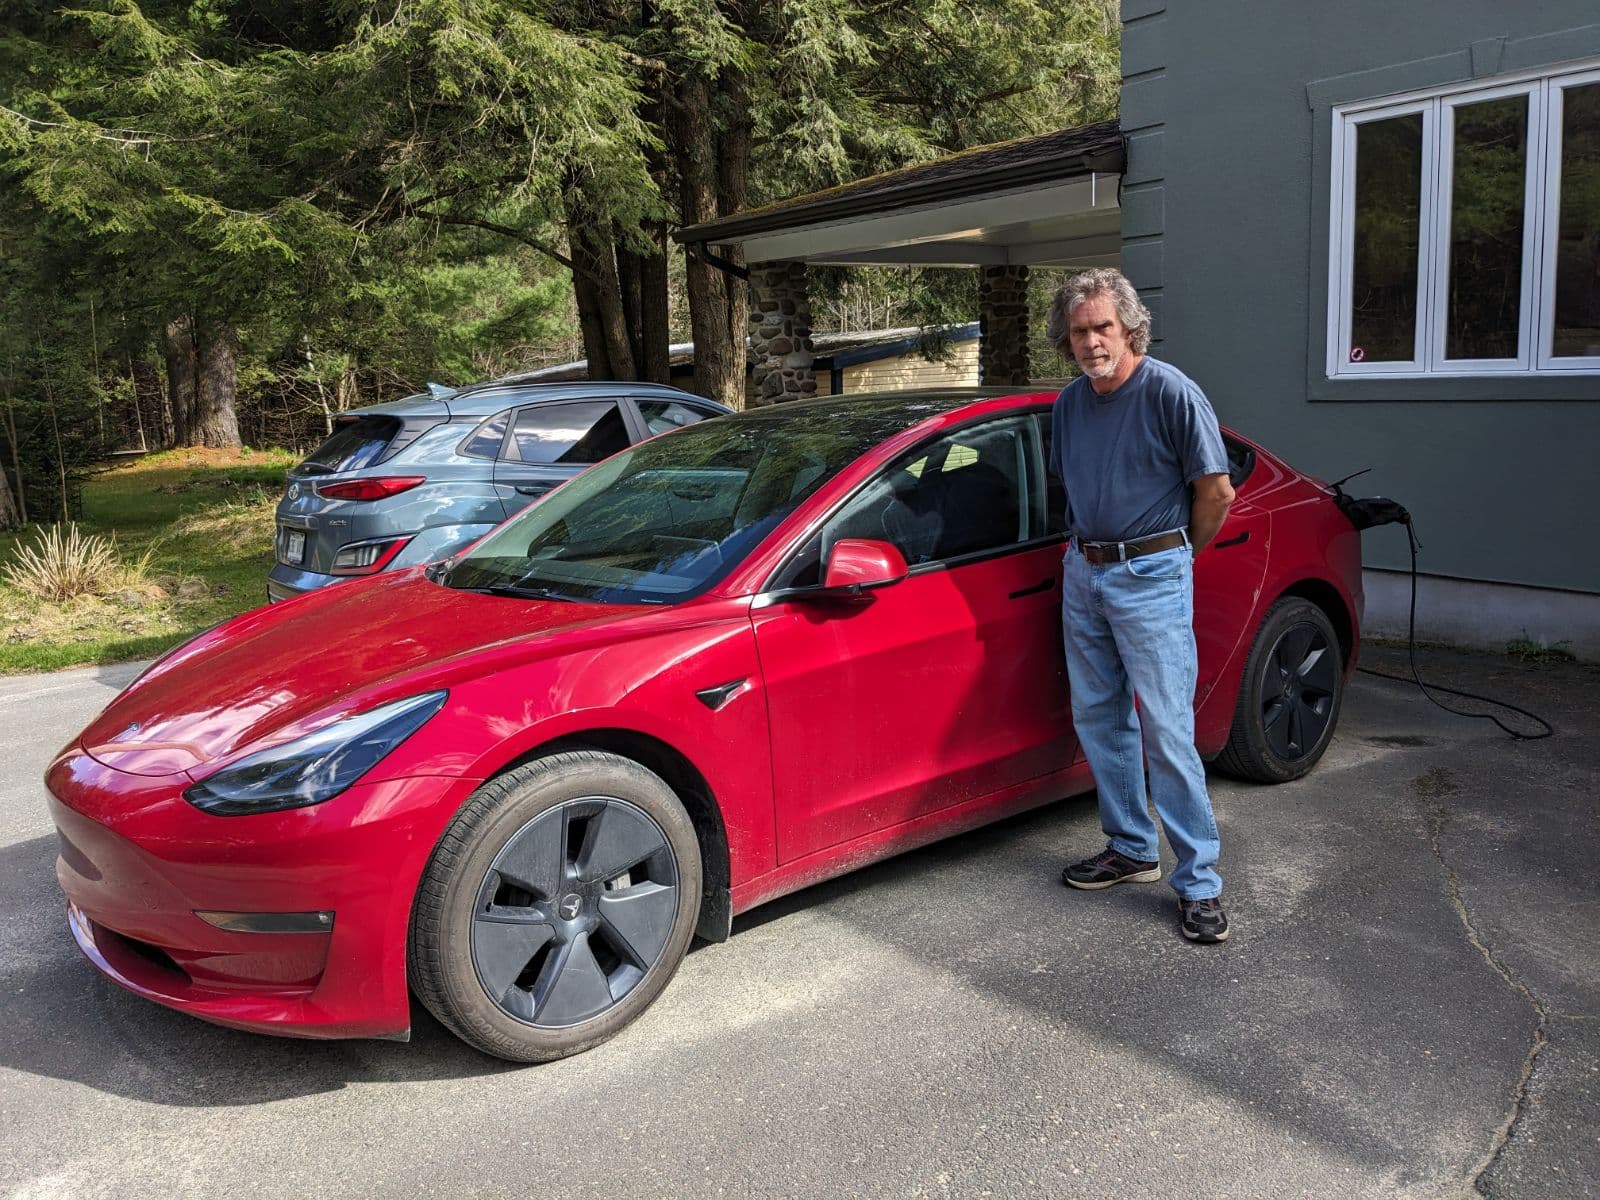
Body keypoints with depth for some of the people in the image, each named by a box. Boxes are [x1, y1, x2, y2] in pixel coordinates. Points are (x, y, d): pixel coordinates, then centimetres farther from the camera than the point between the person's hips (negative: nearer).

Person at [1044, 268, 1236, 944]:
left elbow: (1217, 490, -9)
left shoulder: (1170, 393, -11)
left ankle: (1199, 882, 1)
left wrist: (1176, 557, 2)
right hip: (1082, 574, 7)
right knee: (1099, 721, 12)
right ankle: (1131, 849, 27)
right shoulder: (1069, 403, 9)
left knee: (1167, 731, -7)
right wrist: (1086, 546, 15)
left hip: (1150, 578, -7)